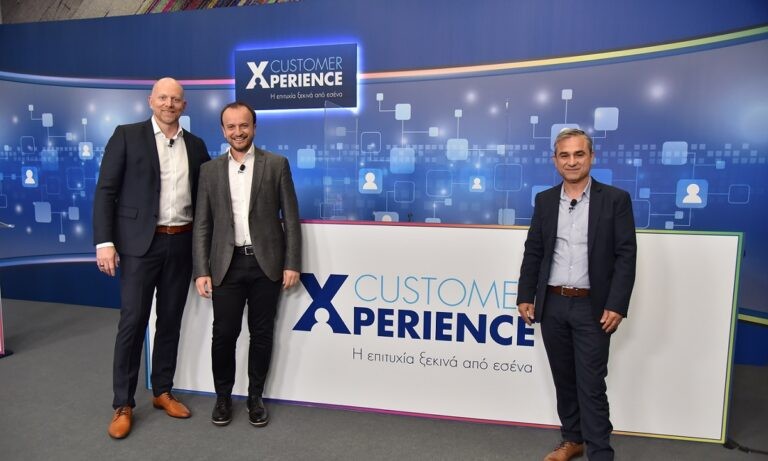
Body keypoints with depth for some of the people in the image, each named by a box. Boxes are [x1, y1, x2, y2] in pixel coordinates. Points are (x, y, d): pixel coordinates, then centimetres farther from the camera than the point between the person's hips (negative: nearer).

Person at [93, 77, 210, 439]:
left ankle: (162, 391, 27)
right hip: (140, 242, -3)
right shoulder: (127, 136, 0)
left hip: (182, 243, 3)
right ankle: (123, 404, 16)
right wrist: (104, 241, -12)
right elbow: (105, 191, -4)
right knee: (132, 322, 1)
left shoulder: (196, 145, 10)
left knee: (170, 321, 11)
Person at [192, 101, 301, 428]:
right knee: (224, 334, 4)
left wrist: (292, 264, -5)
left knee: (261, 334, 8)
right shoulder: (210, 170, 8)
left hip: (266, 263, -1)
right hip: (227, 264, 1)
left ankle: (255, 397, 26)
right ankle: (223, 397, 27)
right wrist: (201, 271, -1)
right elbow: (202, 225, 6)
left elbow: (291, 218, 0)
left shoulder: (277, 164, 2)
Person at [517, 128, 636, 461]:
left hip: (592, 307, -4)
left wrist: (616, 305, -13)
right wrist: (525, 296, 3)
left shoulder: (615, 199, -3)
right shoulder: (545, 200, 7)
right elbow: (533, 252, 8)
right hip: (552, 305, 4)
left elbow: (626, 256, -7)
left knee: (591, 385, 1)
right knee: (563, 379, 16)